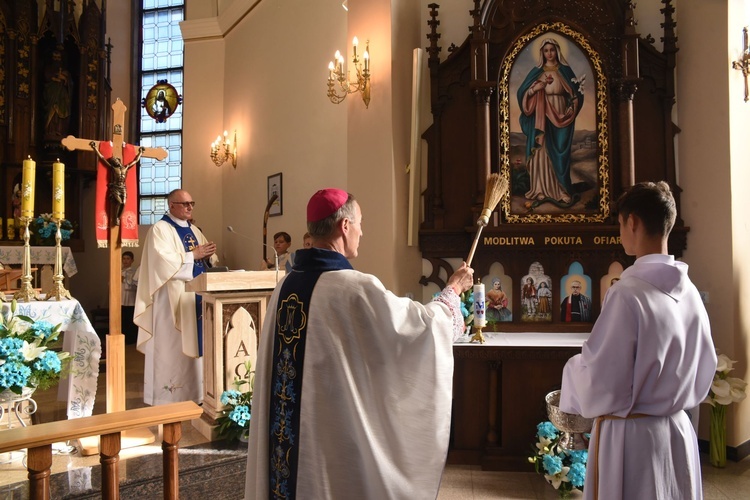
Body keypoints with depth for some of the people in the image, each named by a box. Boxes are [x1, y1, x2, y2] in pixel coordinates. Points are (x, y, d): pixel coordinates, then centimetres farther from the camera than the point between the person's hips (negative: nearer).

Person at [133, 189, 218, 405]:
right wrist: (193, 255, -19)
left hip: (197, 295, 8)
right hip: (173, 299, -8)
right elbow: (163, 262, -21)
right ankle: (170, 396, 2)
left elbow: (208, 260, 17)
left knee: (194, 343, 9)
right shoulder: (160, 229, -7)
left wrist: (208, 255, -5)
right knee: (173, 347, -5)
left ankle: (194, 393, 17)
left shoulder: (194, 230, 17)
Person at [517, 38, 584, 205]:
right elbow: (523, 93, 2)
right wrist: (538, 86, -14)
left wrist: (571, 110, -13)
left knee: (559, 154, -1)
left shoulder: (565, 70, 5)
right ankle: (541, 189, 3)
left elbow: (575, 92, 3)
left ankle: (559, 190, 2)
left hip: (560, 117, -1)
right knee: (541, 152, -2)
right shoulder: (536, 71, 7)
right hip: (541, 118, 1)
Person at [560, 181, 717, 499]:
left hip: (631, 437, -7)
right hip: (678, 432, 7)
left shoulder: (628, 294, -21)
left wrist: (575, 366, 1)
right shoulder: (689, 292, 0)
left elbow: (600, 384, -18)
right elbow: (704, 370, 11)